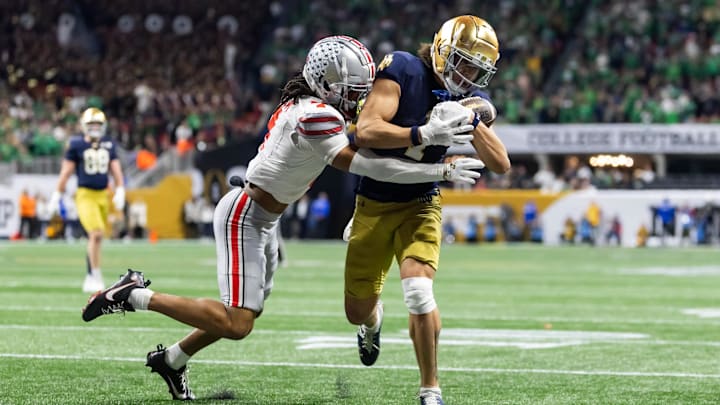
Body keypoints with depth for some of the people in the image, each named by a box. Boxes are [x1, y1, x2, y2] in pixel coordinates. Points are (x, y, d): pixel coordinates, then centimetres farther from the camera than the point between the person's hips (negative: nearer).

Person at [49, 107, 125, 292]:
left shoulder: (109, 144, 8)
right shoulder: (76, 145, -5)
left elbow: (115, 169, 12)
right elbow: (66, 171, -1)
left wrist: (120, 192, 1)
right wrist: (57, 196, 0)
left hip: (103, 195, 5)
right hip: (85, 195, -5)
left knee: (97, 237, 11)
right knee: (95, 234, -18)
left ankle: (90, 277, 25)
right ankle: (96, 276, -12)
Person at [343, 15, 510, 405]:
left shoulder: (470, 98, -4)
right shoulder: (402, 71, -17)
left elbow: (501, 165, -9)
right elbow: (366, 132, -29)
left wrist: (473, 123, -22)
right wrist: (423, 134, -38)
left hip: (419, 206, 1)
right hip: (373, 206, -1)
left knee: (419, 294, -23)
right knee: (357, 311, 11)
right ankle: (373, 320, 52)